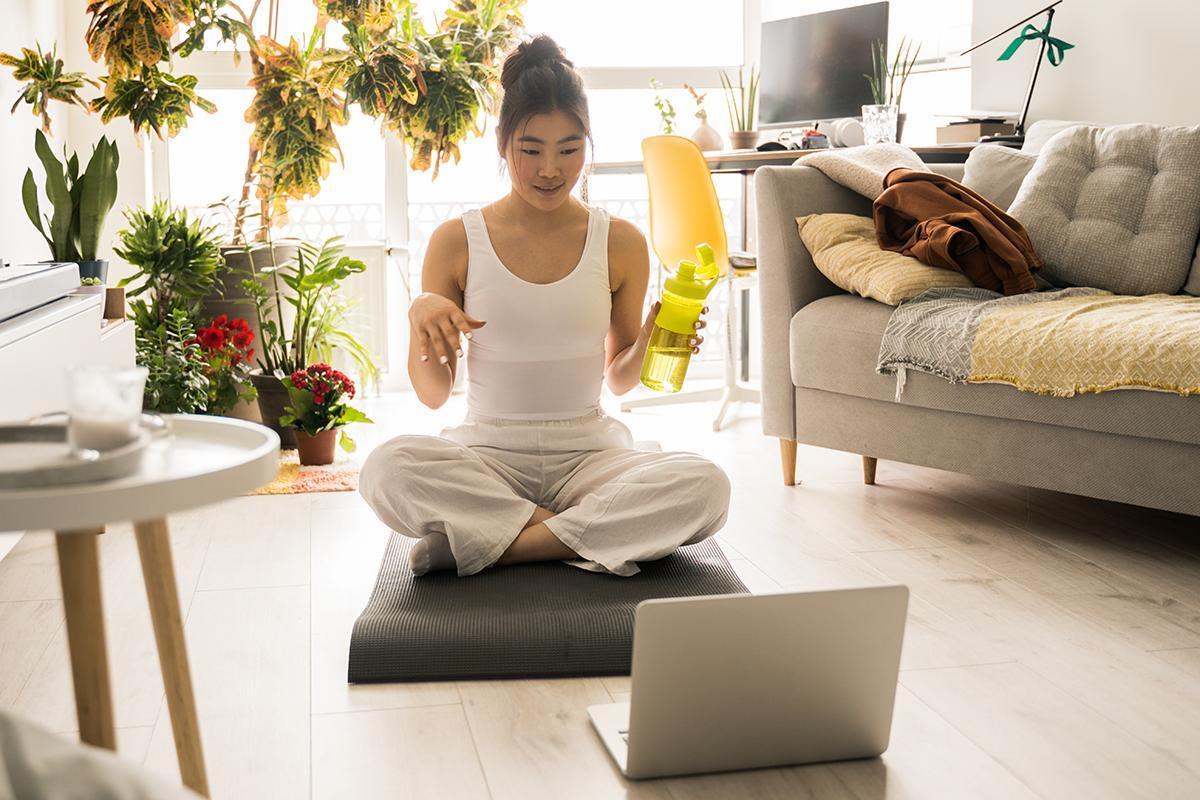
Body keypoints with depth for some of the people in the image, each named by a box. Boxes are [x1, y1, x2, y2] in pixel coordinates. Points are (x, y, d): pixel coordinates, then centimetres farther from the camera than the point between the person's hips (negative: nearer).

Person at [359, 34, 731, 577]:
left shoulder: (621, 243, 4)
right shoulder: (456, 242, 1)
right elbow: (432, 394, 3)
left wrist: (649, 342, -9)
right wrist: (421, 315, -16)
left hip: (587, 450, 1)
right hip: (487, 452, -1)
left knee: (705, 487, -30)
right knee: (387, 469, -34)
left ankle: (482, 546, -21)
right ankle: (591, 536, -20)